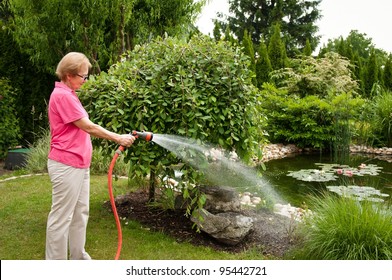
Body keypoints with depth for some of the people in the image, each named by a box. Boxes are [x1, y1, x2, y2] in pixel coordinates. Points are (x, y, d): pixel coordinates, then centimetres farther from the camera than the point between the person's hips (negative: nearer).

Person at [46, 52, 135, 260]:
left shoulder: (68, 94, 15)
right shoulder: (62, 95, -16)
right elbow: (88, 127, -16)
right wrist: (118, 138, -8)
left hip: (78, 164, 10)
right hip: (66, 165, -10)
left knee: (80, 213, 15)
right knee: (61, 216, -1)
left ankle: (78, 258, 28)